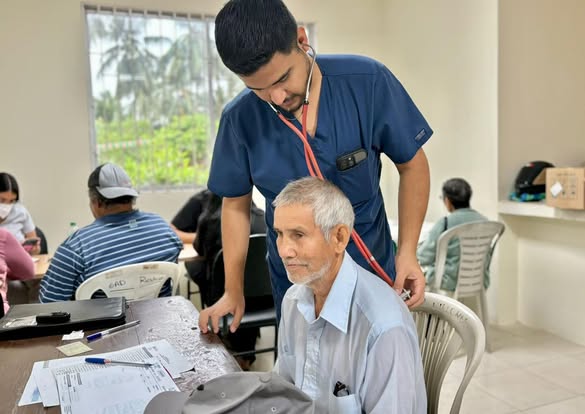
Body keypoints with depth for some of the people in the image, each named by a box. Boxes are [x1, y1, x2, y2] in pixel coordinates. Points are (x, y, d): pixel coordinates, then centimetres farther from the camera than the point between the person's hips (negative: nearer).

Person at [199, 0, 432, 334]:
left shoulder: (368, 82, -17)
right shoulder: (241, 119, -12)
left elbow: (412, 164, -5)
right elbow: (236, 204, 0)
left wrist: (408, 251, -12)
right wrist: (234, 292, 1)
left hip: (372, 270, 0)